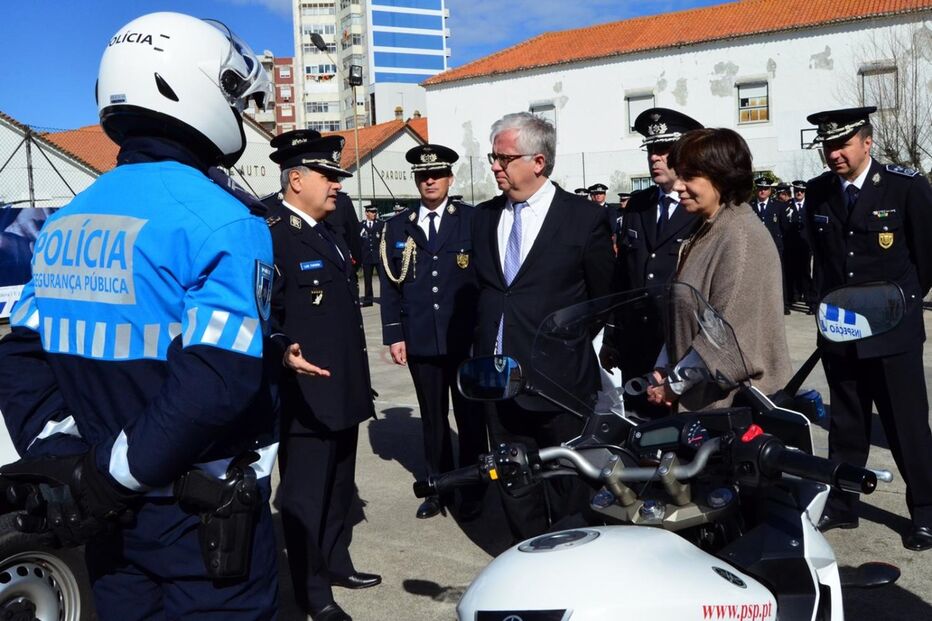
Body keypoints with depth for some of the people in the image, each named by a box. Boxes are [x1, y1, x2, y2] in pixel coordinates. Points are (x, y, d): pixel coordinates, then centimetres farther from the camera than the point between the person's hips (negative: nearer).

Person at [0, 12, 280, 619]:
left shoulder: (66, 223, 5)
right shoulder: (216, 220, -19)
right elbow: (217, 382, -29)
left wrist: (58, 453, 1)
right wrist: (113, 475, -19)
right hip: (205, 518, -7)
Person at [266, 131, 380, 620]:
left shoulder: (328, 232, 15)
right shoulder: (271, 234, -15)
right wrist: (284, 352, -39)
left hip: (342, 390, 9)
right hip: (305, 393, -9)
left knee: (339, 487, 21)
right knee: (305, 495, 4)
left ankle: (336, 564, 37)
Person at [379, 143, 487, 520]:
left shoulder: (472, 220, 1)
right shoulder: (398, 227, 9)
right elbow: (390, 285, 7)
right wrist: (394, 335, 2)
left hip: (467, 338, -2)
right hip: (421, 342, 2)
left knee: (470, 415, 7)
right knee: (432, 418, 11)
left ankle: (473, 489, 20)